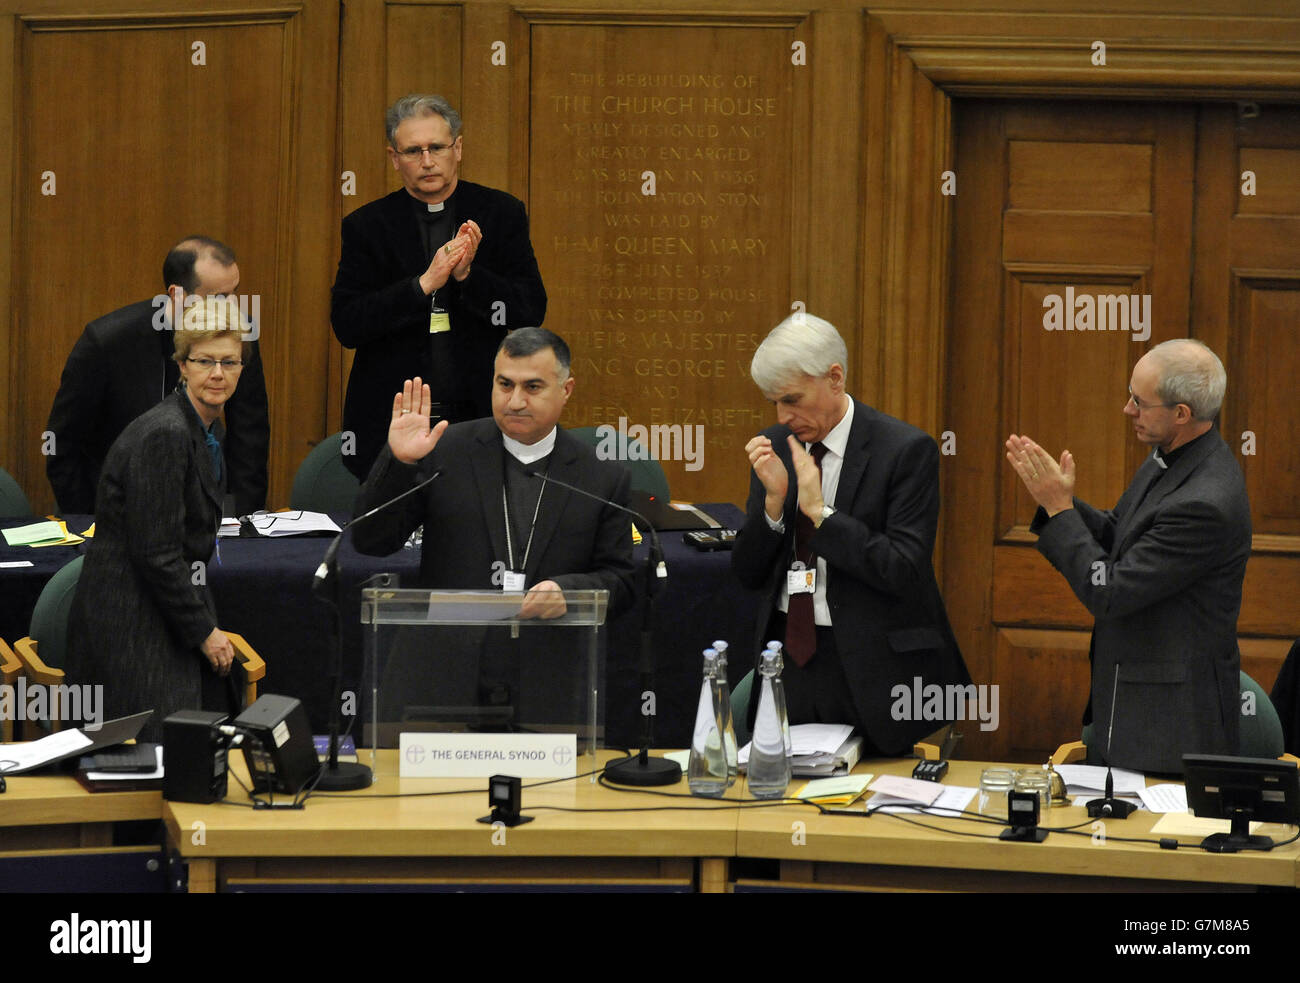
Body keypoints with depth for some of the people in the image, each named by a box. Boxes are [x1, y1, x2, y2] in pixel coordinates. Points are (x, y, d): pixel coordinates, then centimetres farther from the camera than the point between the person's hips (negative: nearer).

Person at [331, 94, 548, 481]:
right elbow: (346, 324, -6)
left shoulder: (502, 213, 6)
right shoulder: (366, 226, 4)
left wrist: (468, 274, -16)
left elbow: (532, 310, 0)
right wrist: (424, 284, -17)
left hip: (479, 416, 0)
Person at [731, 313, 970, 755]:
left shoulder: (906, 450, -9)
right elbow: (748, 573, 7)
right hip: (788, 659, 5)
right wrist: (774, 499, -10)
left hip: (868, 668, -4)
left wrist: (820, 511, -19)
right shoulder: (775, 445, 7)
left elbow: (905, 571, -17)